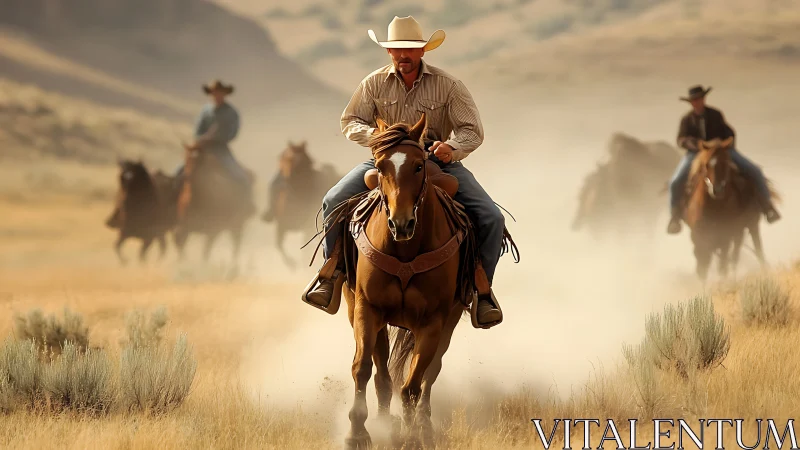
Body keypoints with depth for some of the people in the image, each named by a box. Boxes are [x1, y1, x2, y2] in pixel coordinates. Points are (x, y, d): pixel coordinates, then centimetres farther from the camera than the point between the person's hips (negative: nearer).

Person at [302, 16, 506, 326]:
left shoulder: (448, 85, -6)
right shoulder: (375, 84, -1)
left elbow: (472, 131, -7)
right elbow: (350, 122, 3)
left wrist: (452, 147, -30)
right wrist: (373, 135, -20)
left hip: (438, 161, -1)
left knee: (490, 219, -19)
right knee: (334, 201, -20)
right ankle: (333, 271, 2)